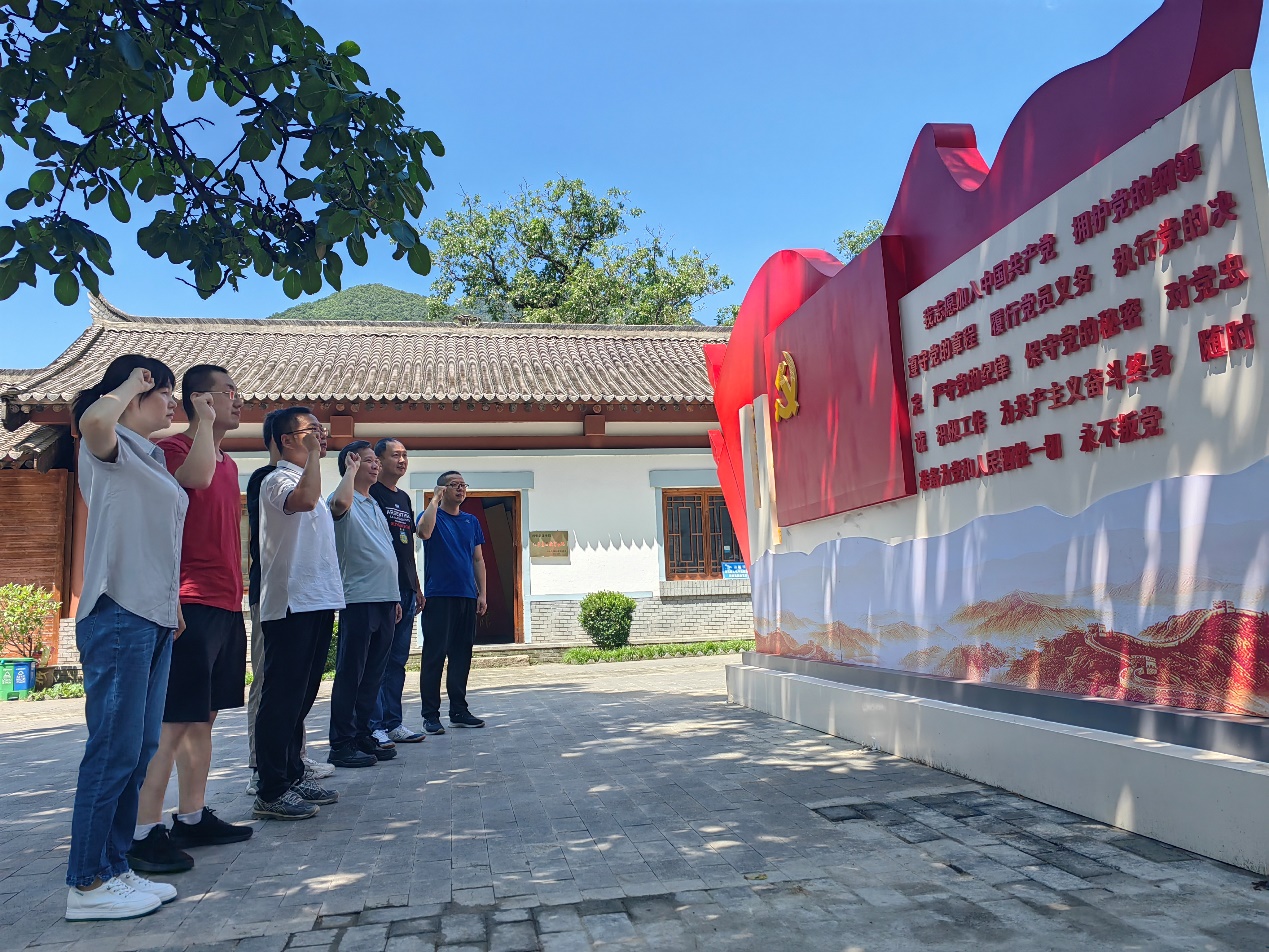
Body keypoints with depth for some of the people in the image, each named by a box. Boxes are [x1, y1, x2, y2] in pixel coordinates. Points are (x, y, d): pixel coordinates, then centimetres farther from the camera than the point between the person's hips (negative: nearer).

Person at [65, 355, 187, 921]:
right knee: (115, 749, -6)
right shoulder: (108, 447, -5)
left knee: (140, 751, 11)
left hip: (154, 618, 9)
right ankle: (86, 885, 4)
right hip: (118, 615, -9)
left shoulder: (151, 457, 20)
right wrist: (128, 385, -11)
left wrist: (172, 607, 19)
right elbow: (93, 419, -31)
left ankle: (114, 870, 20)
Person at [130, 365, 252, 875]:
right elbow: (196, 477, -31)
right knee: (174, 721, -6)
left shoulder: (229, 463, 18)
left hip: (227, 607, 9)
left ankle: (192, 817, 21)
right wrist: (206, 422, -15)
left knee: (203, 717, 12)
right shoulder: (175, 448, -8)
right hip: (192, 604, -9)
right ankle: (143, 832, 2)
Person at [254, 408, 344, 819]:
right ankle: (271, 792, 0)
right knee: (282, 696, -6)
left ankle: (293, 776, 23)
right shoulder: (278, 480, -9)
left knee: (302, 695, 14)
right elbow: (304, 500, -32)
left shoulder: (307, 480, 21)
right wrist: (313, 453, -23)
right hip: (291, 604, -9)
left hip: (318, 601, 9)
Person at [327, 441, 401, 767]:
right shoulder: (346, 502, -5)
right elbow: (340, 502, -33)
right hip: (358, 600, -8)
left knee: (373, 675, 12)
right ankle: (341, 746, 3)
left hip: (385, 599, 8)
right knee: (350, 675, -3)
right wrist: (352, 469, -17)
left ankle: (363, 738, 20)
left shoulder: (374, 505, 21)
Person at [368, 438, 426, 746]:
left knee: (398, 660, 10)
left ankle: (393, 723, 16)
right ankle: (374, 726, 1)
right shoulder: (371, 493, -5)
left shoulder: (404, 498, 20)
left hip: (404, 591, 8)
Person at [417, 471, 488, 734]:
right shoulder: (432, 515, 1)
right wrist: (435, 499, -15)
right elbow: (424, 532, -24)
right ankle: (430, 715, 1)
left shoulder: (471, 521, 16)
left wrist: (481, 593, 10)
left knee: (462, 655, 9)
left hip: (467, 597, 5)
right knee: (434, 655, -4)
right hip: (438, 596, -5)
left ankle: (459, 711, 17)